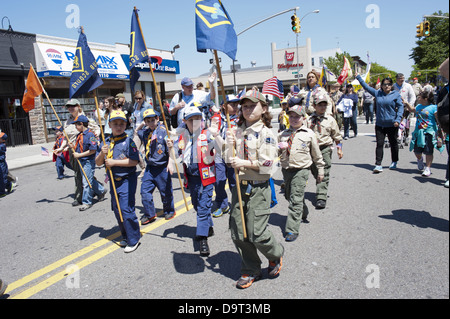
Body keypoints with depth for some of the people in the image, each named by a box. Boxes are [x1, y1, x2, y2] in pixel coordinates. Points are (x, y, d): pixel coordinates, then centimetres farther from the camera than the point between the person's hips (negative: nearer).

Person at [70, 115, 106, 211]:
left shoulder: (90, 134, -16)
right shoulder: (79, 135, 10)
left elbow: (92, 150, -21)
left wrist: (79, 155, -19)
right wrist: (72, 146, -2)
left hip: (89, 161, -9)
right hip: (81, 161, 9)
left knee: (87, 182, -3)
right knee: (90, 180, 19)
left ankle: (87, 202, 7)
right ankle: (101, 191, 38)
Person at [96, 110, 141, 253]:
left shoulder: (128, 141, -10)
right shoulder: (106, 142, 7)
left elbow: (134, 161, -18)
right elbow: (98, 163, 8)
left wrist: (114, 162, -18)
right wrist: (102, 154, -12)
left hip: (127, 180, -7)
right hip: (113, 181, 7)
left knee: (126, 209, -9)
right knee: (117, 210, 14)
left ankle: (134, 240, 5)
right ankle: (125, 236, 31)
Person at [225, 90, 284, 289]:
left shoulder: (265, 133, -8)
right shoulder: (237, 132, 8)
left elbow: (267, 164, -15)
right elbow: (230, 160, 7)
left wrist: (244, 163, -15)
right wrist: (230, 145, -9)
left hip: (259, 188, -6)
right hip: (239, 186, 6)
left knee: (257, 234, -5)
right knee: (238, 234, 8)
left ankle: (276, 256, 29)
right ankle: (251, 271, 29)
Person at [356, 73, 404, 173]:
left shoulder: (396, 94, 1)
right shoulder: (377, 93, 7)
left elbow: (400, 107, -2)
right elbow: (366, 87, 16)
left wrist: (398, 120, -13)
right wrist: (358, 77, 19)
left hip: (392, 124, -1)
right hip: (379, 124, 2)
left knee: (393, 144, 12)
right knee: (379, 144, -3)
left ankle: (394, 162, 29)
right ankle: (378, 165, -4)